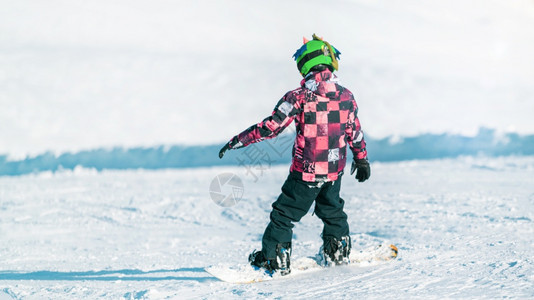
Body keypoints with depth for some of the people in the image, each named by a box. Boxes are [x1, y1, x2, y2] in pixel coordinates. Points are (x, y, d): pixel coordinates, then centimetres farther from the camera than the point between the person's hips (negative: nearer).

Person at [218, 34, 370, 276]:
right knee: (331, 210, 27)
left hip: (306, 172, -5)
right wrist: (362, 160, 24)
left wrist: (238, 141, -11)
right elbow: (355, 132, 9)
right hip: (335, 170, 5)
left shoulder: (300, 96, -16)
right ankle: (338, 253, 35)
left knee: (284, 214, 6)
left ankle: (274, 260, 6)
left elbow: (272, 126, -18)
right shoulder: (346, 96, -2)